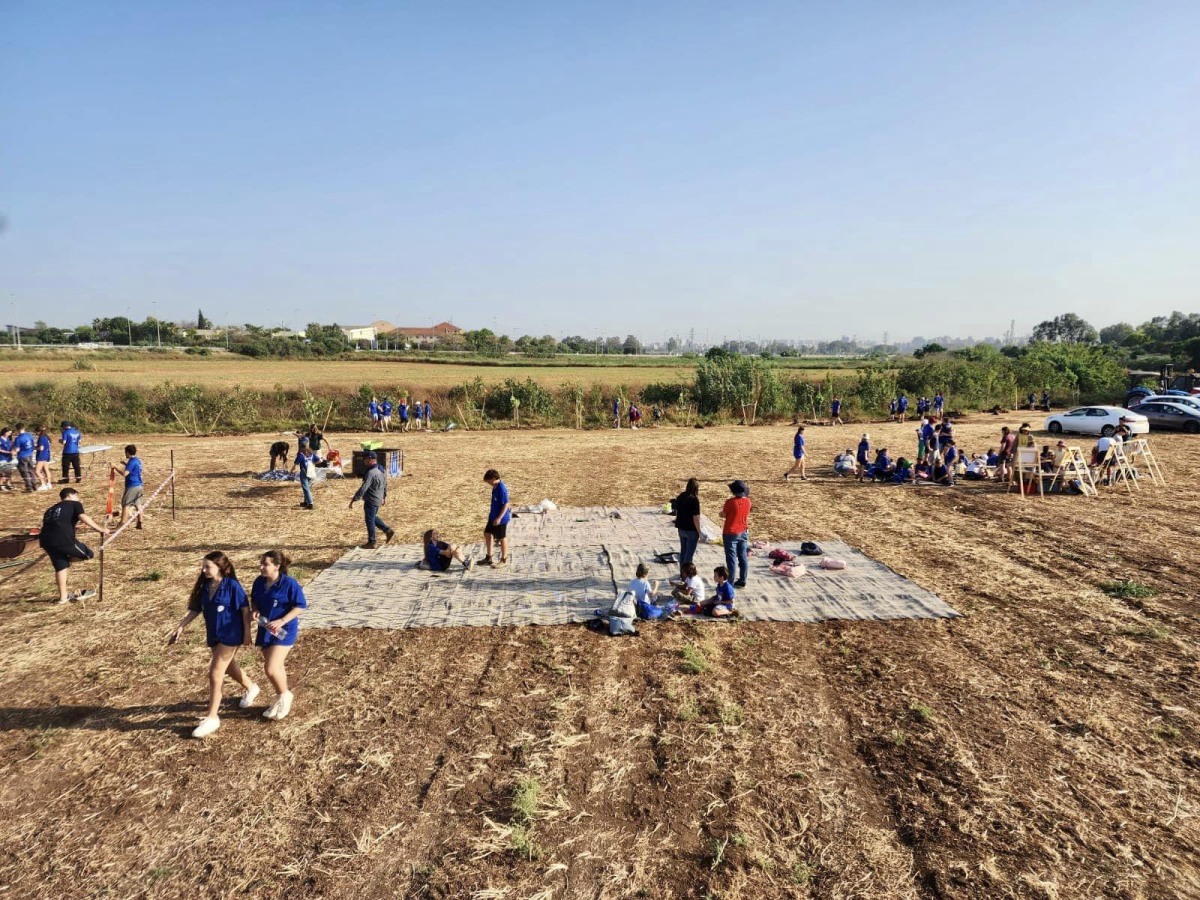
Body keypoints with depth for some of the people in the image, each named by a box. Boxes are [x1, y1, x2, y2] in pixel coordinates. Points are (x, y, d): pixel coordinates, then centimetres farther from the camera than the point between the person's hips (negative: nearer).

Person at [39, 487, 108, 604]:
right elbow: (83, 517, -7)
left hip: (46, 540, 7)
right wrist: (100, 529, -9)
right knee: (88, 554, 11)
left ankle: (63, 596, 26)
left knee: (60, 566, 20)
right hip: (63, 539, -7)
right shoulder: (74, 504, 12)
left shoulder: (51, 509, 30)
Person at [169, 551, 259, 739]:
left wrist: (247, 633, -12)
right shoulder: (204, 586, 1)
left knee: (215, 674, -9)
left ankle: (212, 718, 0)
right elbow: (194, 609, 9)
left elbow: (245, 609, -13)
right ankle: (251, 688, 50)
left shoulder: (232, 585, -17)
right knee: (229, 668, 23)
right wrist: (180, 627, 1)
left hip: (230, 635, -7)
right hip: (213, 635, 7)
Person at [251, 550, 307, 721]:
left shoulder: (289, 583, -19)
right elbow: (254, 600, 16)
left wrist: (281, 621, -22)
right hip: (265, 629, 6)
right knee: (275, 667, 16)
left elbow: (300, 606, -15)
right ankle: (281, 700, 36)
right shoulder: (259, 582, -1)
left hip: (284, 631, -6)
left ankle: (285, 695, 14)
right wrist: (255, 610, -6)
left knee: (271, 669, -13)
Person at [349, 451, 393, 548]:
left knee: (370, 520, 3)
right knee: (373, 518, 24)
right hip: (378, 499, 9)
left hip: (371, 501, -9)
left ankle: (371, 542, 11)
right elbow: (385, 485, 16)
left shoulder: (370, 473, -24)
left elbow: (363, 488, -27)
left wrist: (354, 500, -24)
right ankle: (387, 531, 22)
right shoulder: (381, 470, 5)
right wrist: (384, 496, 26)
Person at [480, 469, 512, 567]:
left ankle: (504, 560, 18)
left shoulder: (502, 488, -24)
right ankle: (488, 557, 28)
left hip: (501, 518, -10)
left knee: (502, 538, 4)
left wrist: (499, 518, -26)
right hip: (493, 516, 10)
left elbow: (506, 504, -24)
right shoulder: (495, 487, 4)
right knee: (487, 534, 16)